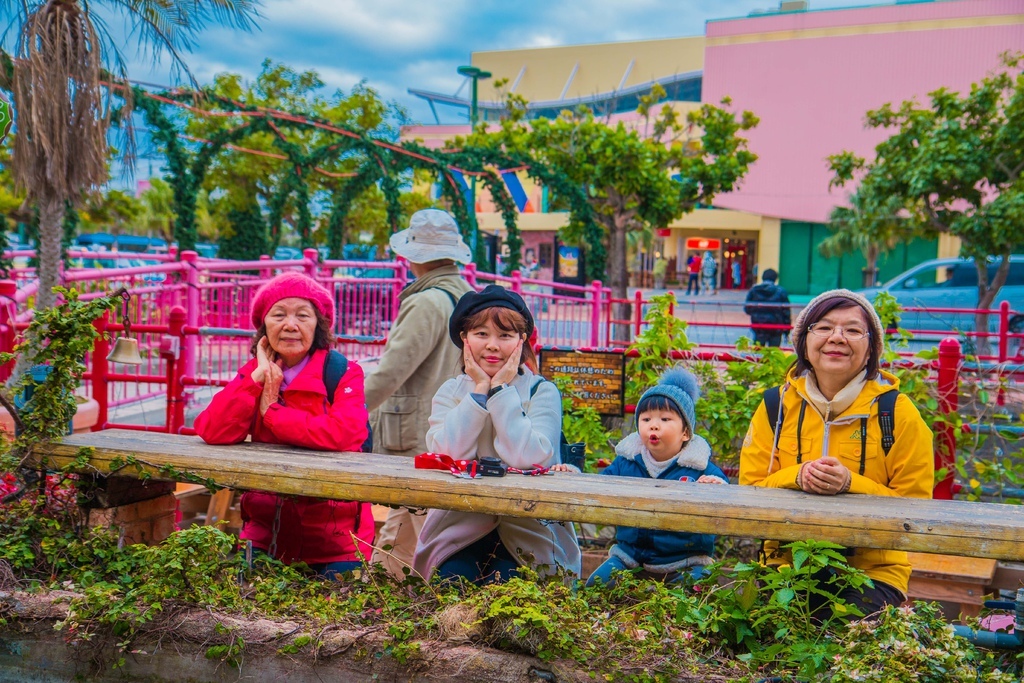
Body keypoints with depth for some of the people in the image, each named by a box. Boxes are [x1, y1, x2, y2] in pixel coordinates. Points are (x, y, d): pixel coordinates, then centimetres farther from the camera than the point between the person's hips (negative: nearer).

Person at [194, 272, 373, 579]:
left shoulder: (344, 373, -7)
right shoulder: (253, 374, 6)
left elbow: (343, 433, -27)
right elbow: (212, 432, -9)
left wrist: (271, 411, -14)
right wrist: (258, 375, -13)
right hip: (265, 531, 4)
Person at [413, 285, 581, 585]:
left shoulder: (542, 392, -5)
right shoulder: (450, 391, 4)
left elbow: (529, 458, -23)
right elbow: (445, 455, -15)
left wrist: (501, 389, -16)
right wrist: (480, 389, -14)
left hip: (527, 535, -2)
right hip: (459, 532, 2)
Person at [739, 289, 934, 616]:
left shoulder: (898, 412, -2)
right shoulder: (776, 405, 4)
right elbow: (749, 489, 2)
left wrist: (851, 484, -21)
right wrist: (798, 478, -18)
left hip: (872, 570, -1)